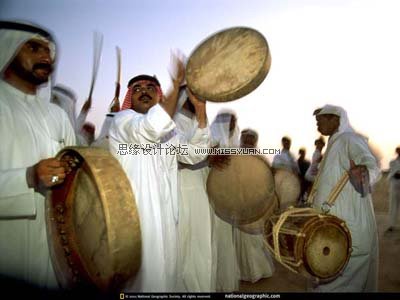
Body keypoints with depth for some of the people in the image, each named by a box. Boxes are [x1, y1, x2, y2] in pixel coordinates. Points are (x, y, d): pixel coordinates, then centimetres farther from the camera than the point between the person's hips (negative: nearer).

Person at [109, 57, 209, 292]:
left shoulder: (169, 132, 18)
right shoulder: (122, 119, -2)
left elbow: (195, 154, 1)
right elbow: (150, 128, -26)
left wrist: (201, 111, -9)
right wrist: (176, 85, -22)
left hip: (164, 215, 6)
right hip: (134, 214, -6)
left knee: (163, 273, 13)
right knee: (138, 275, 0)